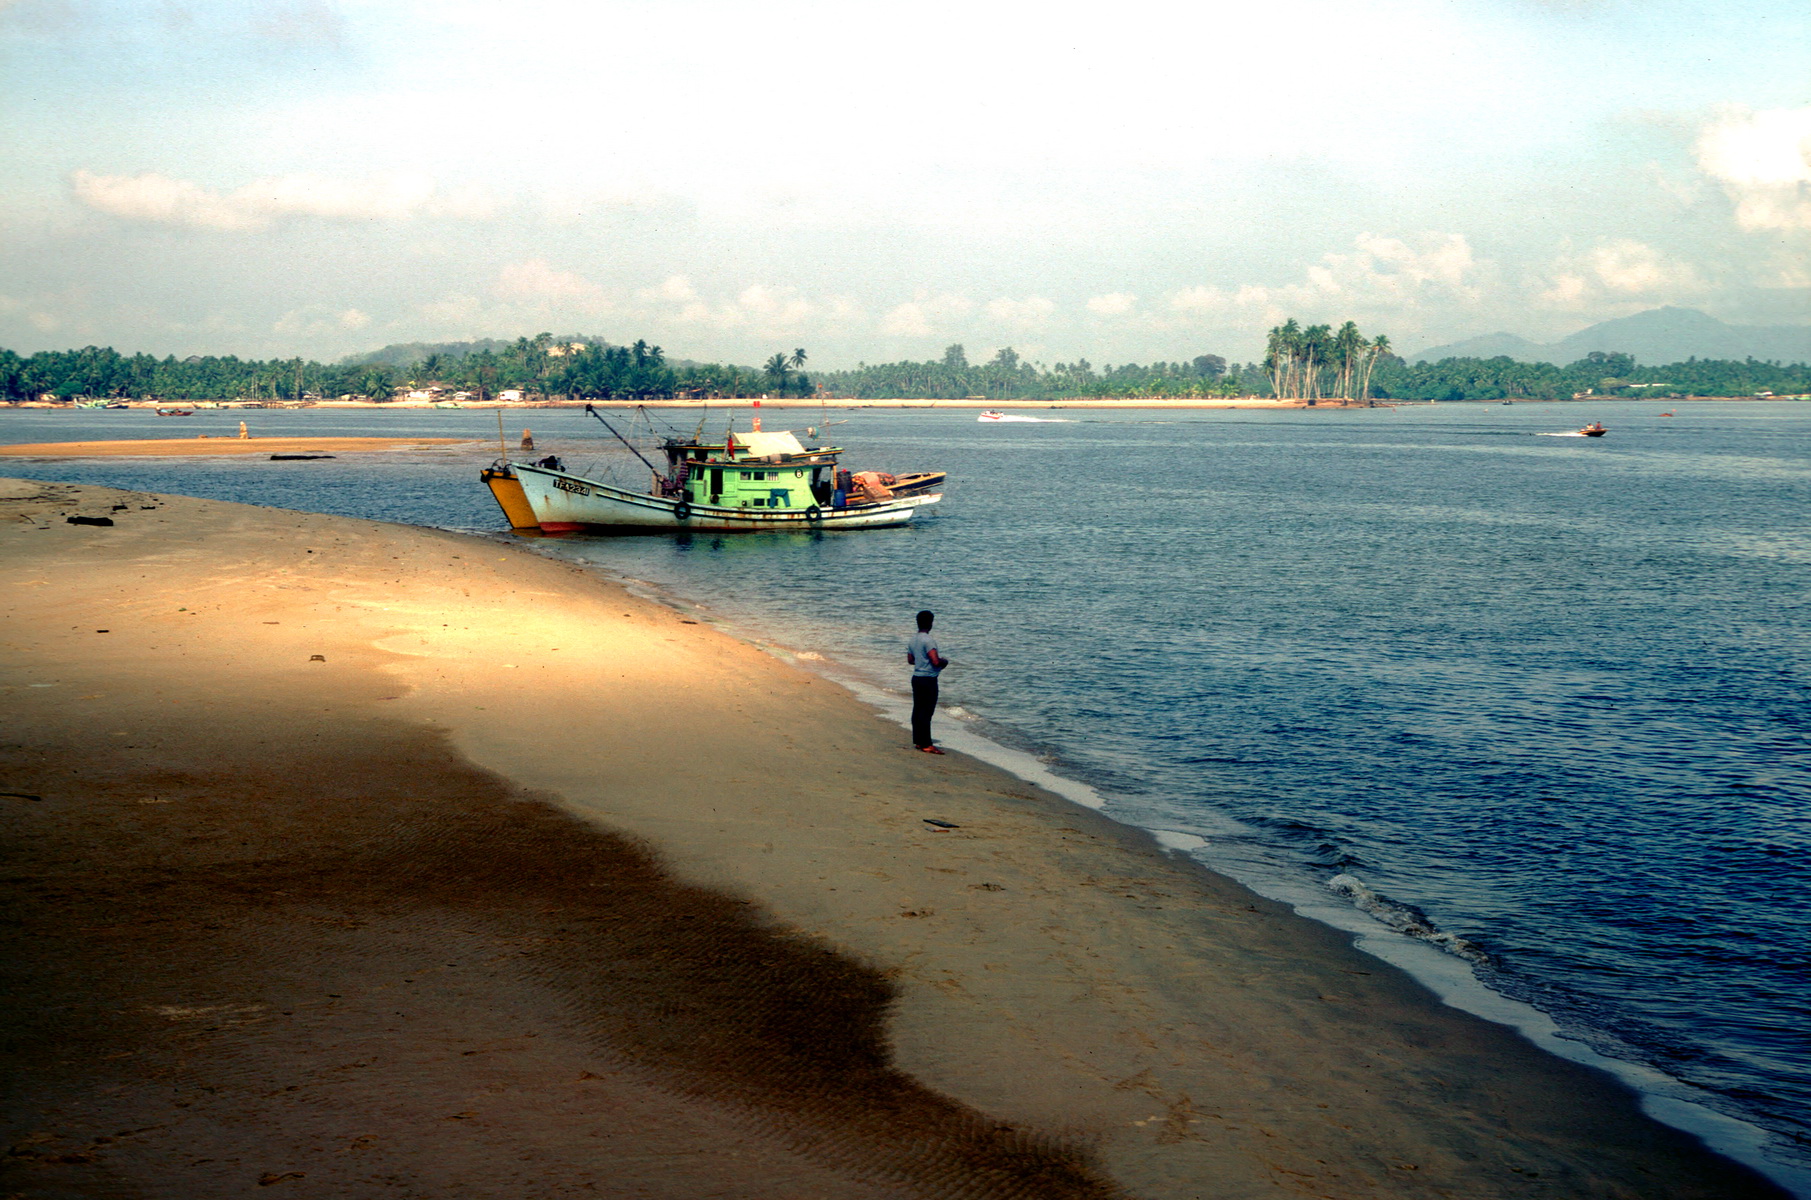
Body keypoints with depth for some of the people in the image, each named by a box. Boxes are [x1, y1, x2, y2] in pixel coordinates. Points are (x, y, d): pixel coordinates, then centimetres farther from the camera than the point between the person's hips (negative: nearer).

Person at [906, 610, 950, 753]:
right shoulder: (928, 640, -19)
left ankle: (918, 741, 19)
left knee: (918, 709, 12)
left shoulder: (912, 640, 8)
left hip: (916, 677, 9)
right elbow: (936, 661, -25)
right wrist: (944, 662, -4)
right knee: (926, 712, -5)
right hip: (928, 679, -9)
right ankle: (926, 745, -3)